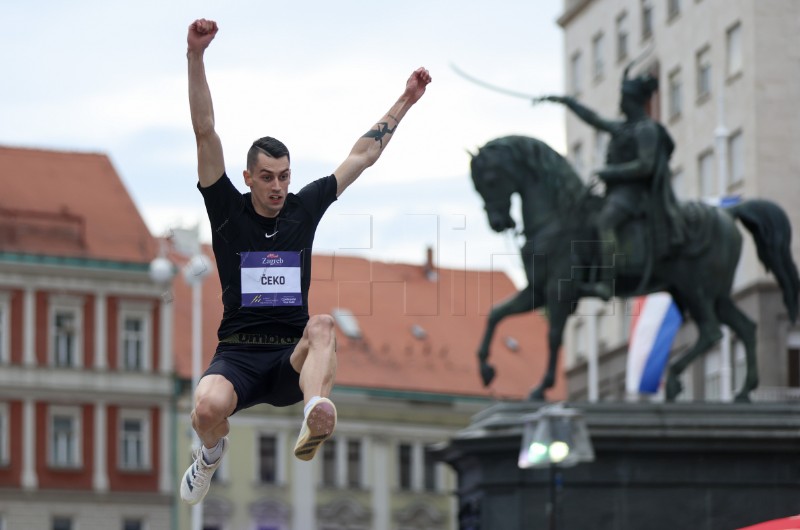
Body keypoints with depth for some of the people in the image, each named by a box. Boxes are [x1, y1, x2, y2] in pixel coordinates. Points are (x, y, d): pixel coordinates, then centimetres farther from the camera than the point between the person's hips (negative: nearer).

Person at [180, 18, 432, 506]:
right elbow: (206, 133, -6)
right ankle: (213, 450, 5)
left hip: (293, 357, 2)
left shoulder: (304, 208, 10)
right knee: (208, 407, -33)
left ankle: (317, 418, -61)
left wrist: (406, 101, 19)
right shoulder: (229, 211, 3)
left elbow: (363, 155, 18)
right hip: (238, 354, -2)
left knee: (322, 325, -33)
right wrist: (196, 55, -15)